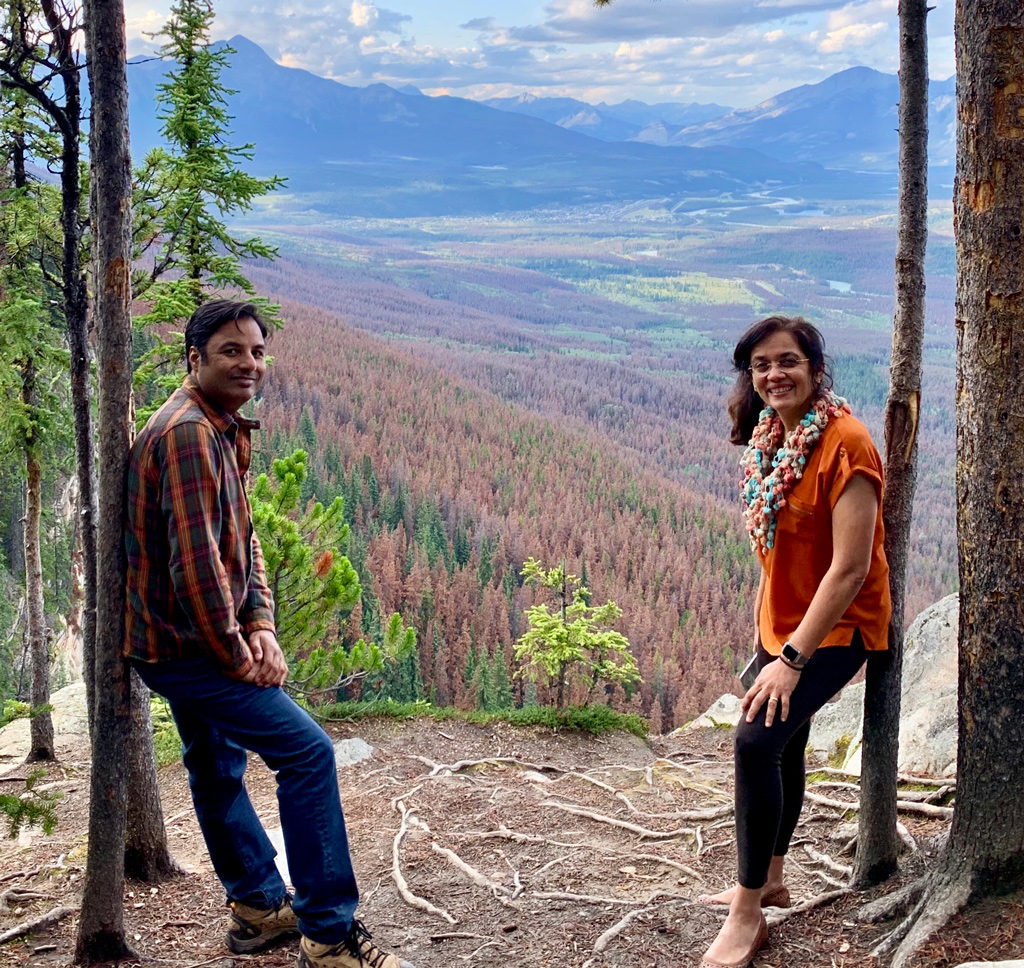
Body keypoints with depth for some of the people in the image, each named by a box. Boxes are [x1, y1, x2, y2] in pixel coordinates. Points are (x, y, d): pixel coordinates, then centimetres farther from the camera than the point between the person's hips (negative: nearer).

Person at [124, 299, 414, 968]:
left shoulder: (227, 431, 11)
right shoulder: (188, 433, -22)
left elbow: (242, 537, 11)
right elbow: (196, 560, -26)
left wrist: (259, 626, -1)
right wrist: (235, 655, -18)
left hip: (181, 642, 11)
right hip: (186, 643, -11)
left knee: (218, 767, 20)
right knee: (308, 750, -12)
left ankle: (259, 907, 36)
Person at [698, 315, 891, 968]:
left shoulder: (844, 442, -24)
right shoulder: (770, 436, 2)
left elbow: (851, 567, -27)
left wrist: (793, 658, -27)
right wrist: (765, 625, 12)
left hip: (835, 626, -8)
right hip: (781, 619, 8)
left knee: (757, 741, -21)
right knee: (783, 746, 19)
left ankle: (749, 915, -7)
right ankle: (770, 881, 38)